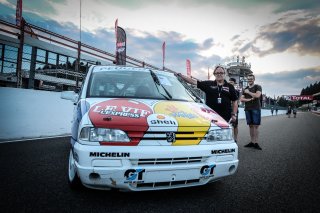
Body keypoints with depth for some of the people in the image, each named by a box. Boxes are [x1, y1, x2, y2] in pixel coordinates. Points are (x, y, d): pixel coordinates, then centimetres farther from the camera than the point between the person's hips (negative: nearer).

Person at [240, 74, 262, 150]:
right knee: (250, 125, 5)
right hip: (247, 109, 5)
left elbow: (257, 95, -14)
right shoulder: (245, 89, 19)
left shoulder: (258, 87, 5)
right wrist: (249, 99, -7)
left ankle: (255, 143, -4)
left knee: (256, 125, -6)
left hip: (256, 109, -5)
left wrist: (248, 92, -4)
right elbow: (241, 99, 9)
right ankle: (252, 142, 10)